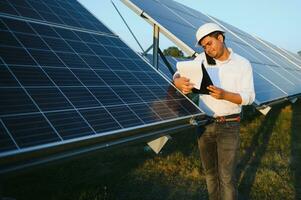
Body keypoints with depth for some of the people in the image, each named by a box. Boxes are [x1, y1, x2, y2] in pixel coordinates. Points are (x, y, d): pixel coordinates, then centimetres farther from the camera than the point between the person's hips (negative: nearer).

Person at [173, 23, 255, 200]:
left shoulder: (243, 64, -4)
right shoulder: (202, 59, 1)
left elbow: (249, 97, -9)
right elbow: (179, 74, 1)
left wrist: (224, 95, -28)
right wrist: (179, 82, -25)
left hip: (229, 126, -3)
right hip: (204, 124, 3)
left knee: (227, 177, -1)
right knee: (210, 171, 17)